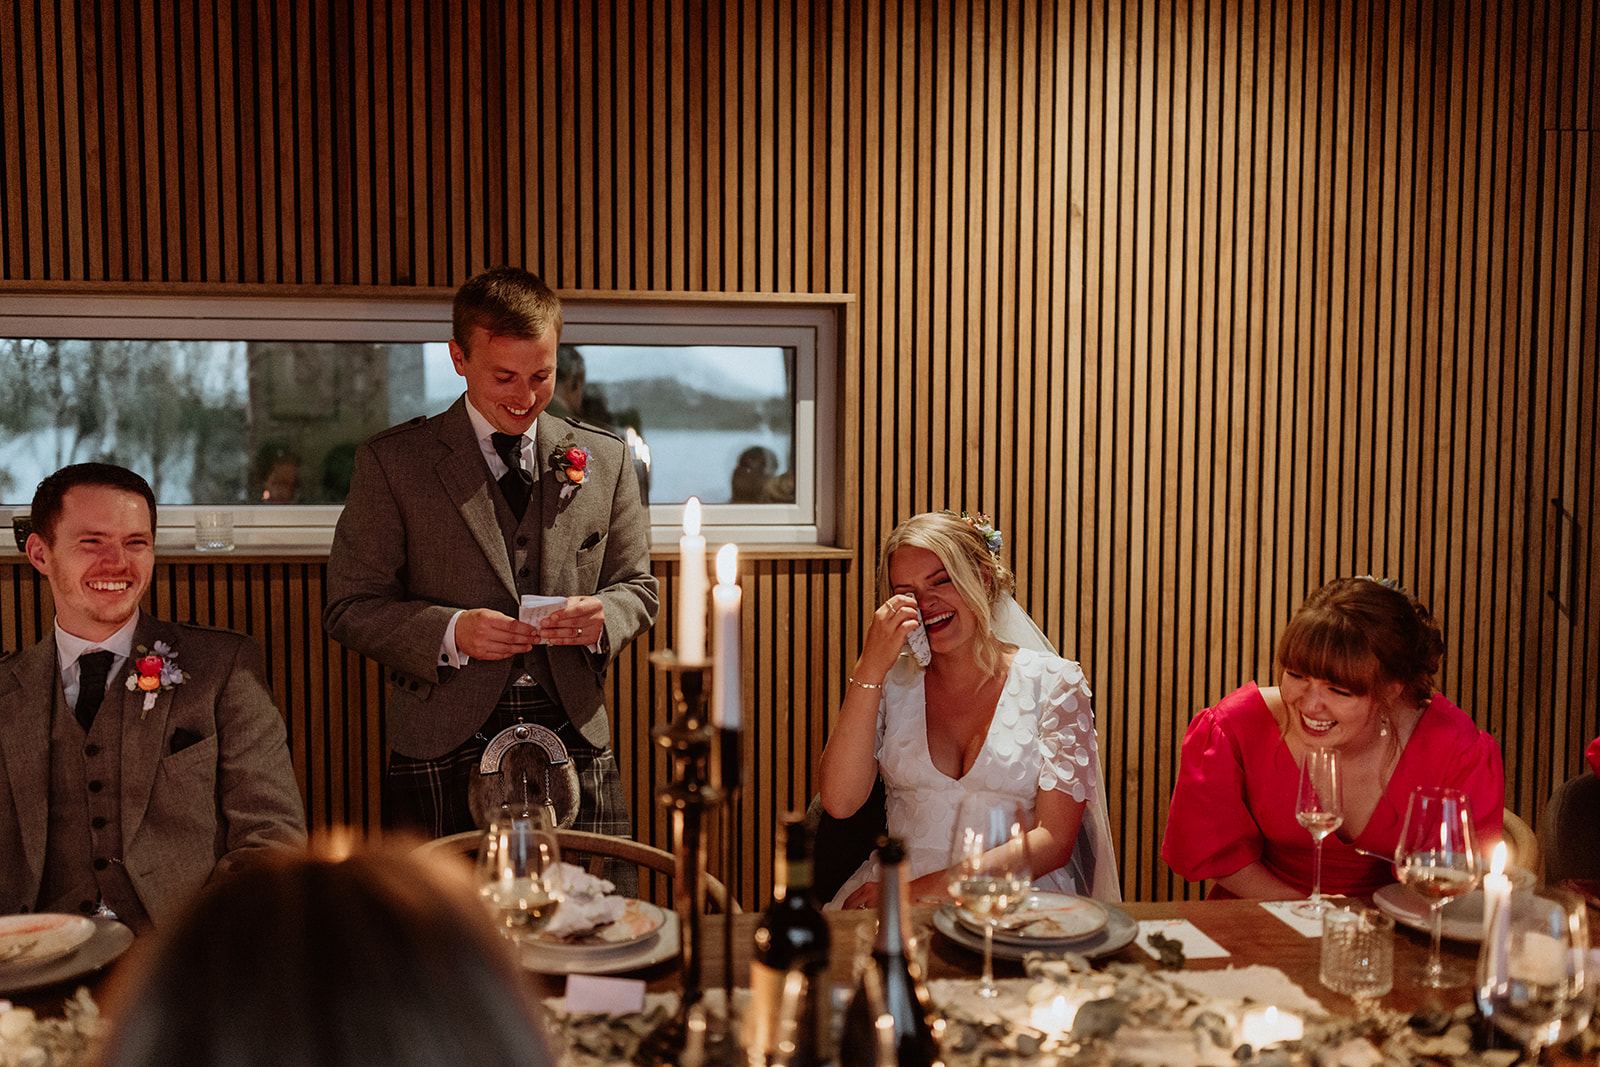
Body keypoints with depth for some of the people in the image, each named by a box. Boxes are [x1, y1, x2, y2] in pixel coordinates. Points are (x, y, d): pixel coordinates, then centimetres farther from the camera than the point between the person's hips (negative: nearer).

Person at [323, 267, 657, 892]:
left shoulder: (605, 459, 11)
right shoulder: (392, 462, 3)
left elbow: (636, 586, 15)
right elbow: (350, 607, 2)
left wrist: (603, 618, -8)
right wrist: (449, 632, -15)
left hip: (575, 735, 2)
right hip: (445, 749, -2)